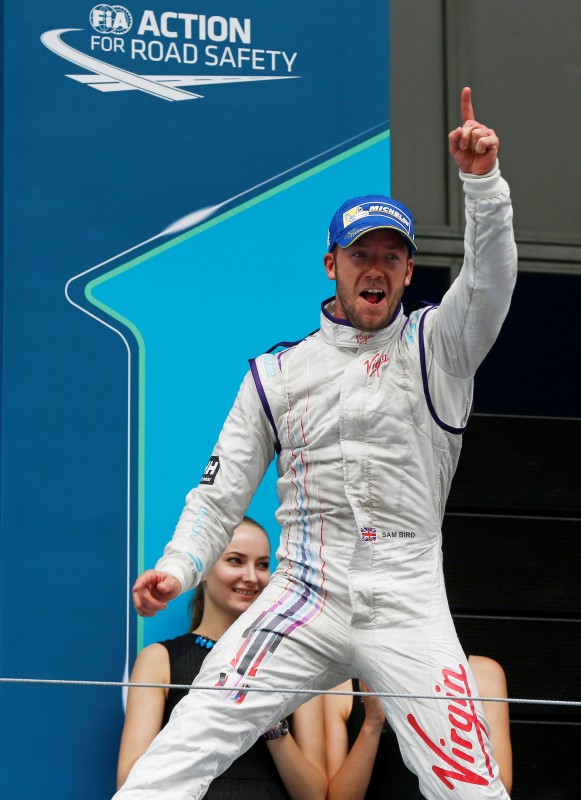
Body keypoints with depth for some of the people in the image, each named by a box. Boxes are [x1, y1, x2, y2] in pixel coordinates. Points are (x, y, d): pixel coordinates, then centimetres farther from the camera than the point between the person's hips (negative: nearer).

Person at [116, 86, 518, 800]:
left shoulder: (436, 346, 9)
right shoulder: (275, 374, 13)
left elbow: (489, 279, -9)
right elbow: (222, 492, 11)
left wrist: (481, 179, -26)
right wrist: (177, 566, -8)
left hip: (408, 602, -1)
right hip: (302, 598, 1)